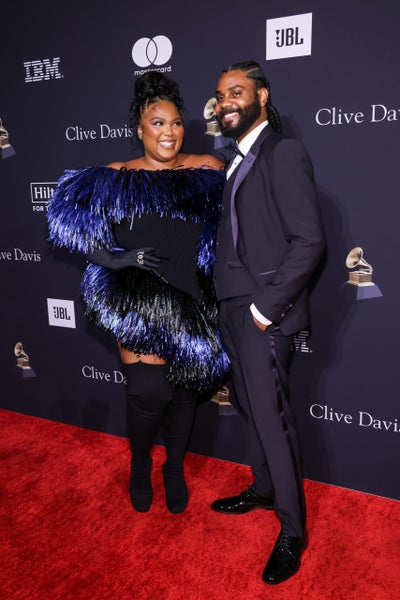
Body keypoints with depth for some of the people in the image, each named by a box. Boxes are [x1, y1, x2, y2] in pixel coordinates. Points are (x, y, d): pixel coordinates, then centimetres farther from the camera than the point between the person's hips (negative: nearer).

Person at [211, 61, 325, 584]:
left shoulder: (285, 154, -12)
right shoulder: (239, 161, 15)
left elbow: (310, 241, -19)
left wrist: (266, 307, -18)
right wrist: (230, 304, 9)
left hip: (263, 312, -8)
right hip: (233, 307, 8)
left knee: (271, 415, 0)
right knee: (250, 405, 19)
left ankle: (292, 531, 20)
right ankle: (263, 489, 41)